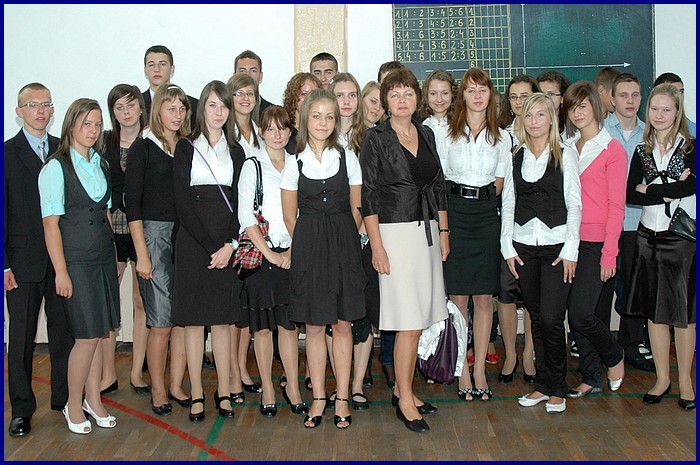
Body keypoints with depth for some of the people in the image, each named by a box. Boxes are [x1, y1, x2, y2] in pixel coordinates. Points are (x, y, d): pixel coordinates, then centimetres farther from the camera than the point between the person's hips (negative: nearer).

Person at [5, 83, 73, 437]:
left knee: (64, 331, 9)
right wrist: (5, 265, -9)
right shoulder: (8, 153, -1)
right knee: (21, 336, 5)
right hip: (23, 260, -3)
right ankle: (22, 409, 17)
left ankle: (64, 397, 23)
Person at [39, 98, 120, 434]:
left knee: (99, 332, 10)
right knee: (88, 336, -5)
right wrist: (61, 271, -14)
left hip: (103, 258, 6)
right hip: (76, 260, -6)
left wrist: (113, 255, 11)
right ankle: (73, 406, 13)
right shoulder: (56, 167, -8)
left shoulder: (100, 164, 11)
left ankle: (93, 400, 23)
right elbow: (50, 223, -11)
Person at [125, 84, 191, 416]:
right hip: (154, 234, -4)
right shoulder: (142, 147, -1)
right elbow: (132, 202, -5)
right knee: (161, 321, -3)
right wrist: (141, 253, -10)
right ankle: (158, 391, 12)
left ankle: (176, 386, 17)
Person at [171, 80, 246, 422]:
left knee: (223, 319, 5)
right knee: (193, 319, 1)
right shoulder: (186, 147, 3)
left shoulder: (235, 150, 13)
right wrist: (211, 247, -11)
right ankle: (197, 394, 8)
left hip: (227, 244, 2)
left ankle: (223, 392, 12)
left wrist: (229, 244, -9)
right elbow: (183, 203, -5)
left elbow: (239, 202, 6)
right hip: (193, 241, -2)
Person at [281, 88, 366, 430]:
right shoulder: (294, 163, 3)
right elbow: (290, 216, 6)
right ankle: (318, 398, 16)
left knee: (342, 324, 4)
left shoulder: (347, 158, 4)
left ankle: (342, 398, 14)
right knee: (314, 326, 5)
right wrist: (309, 246, 4)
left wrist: (343, 243, 2)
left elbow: (356, 209, 7)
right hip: (308, 248, 0)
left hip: (344, 246, 0)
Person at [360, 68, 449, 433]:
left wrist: (444, 231, 11)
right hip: (395, 232, -6)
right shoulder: (375, 138, -3)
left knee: (419, 320, 8)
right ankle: (404, 400, 5)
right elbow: (368, 195, -7)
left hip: (428, 231, 6)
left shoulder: (426, 135, 13)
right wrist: (376, 246, -12)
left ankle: (403, 389, 21)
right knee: (409, 323, -7)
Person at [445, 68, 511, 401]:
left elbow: (499, 183, 13)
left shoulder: (501, 137, 9)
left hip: (486, 215, 2)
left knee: (483, 297, 4)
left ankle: (480, 371, 13)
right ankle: (462, 373, 9)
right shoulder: (447, 132, 3)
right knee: (457, 296, 0)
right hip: (453, 212, -2)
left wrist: (483, 200, 1)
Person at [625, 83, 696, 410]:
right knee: (654, 311, 8)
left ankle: (685, 380, 16)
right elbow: (630, 195, -2)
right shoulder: (642, 151, 9)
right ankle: (662, 378, 20)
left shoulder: (690, 147, -2)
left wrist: (649, 189, -10)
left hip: (683, 237, -4)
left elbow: (690, 186, -19)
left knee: (683, 312, 2)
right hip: (649, 237, 4)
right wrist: (670, 191, -13)